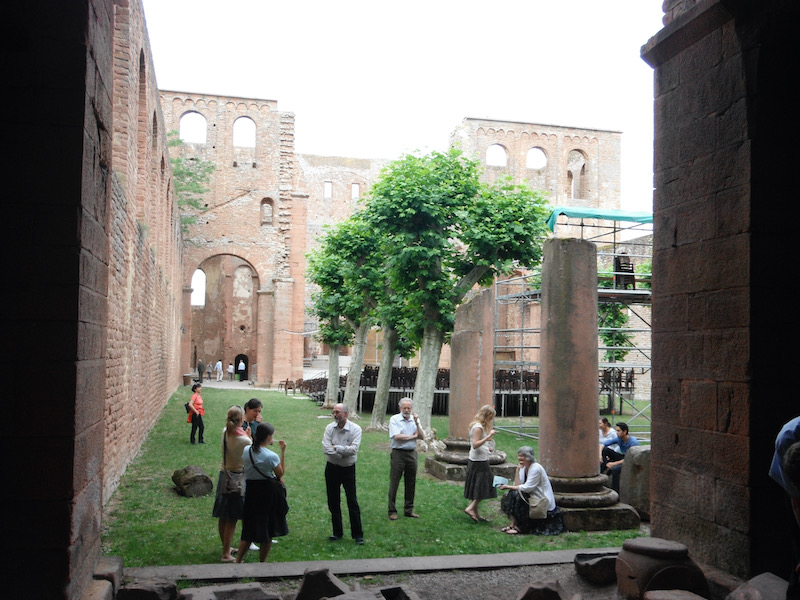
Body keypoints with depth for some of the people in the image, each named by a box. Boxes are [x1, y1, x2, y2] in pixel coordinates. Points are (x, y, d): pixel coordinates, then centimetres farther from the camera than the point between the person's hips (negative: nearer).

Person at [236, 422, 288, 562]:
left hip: (250, 491, 5)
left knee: (249, 529, 16)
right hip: (269, 492, -5)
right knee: (268, 530, 11)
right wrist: (283, 452, -6)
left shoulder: (246, 451, -4)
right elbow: (281, 473, -5)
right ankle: (262, 563, 20)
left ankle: (238, 561, 15)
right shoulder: (271, 456, -19)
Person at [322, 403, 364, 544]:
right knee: (333, 502, 10)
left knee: (352, 502, 0)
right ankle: (337, 532, 24)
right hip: (331, 468, 3)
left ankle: (357, 534, 9)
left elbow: (353, 449, -22)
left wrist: (336, 447, -16)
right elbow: (326, 449, -14)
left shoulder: (355, 429, -10)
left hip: (348, 469, -3)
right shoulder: (329, 428, -2)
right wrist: (344, 452, -20)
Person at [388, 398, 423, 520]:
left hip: (412, 453, 5)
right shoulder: (394, 419, -4)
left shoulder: (415, 419, 10)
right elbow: (397, 436, -16)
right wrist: (413, 436, -6)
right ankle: (392, 511, 7)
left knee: (411, 483, 11)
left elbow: (422, 437, 2)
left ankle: (409, 510, 22)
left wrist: (416, 423, -11)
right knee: (394, 483, -1)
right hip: (398, 453, -5)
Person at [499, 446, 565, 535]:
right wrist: (518, 469, -9)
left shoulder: (536, 468, -18)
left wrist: (508, 487, -18)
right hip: (532, 496, 8)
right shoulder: (523, 468, 7)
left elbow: (527, 488, -22)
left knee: (516, 495, -23)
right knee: (511, 495, -9)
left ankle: (519, 527, -12)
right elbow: (518, 485, -3)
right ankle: (512, 524, -6)